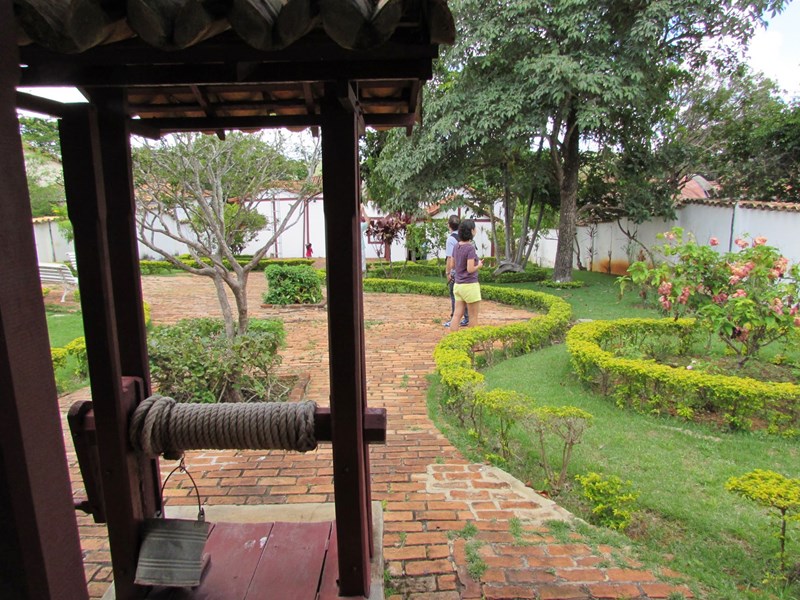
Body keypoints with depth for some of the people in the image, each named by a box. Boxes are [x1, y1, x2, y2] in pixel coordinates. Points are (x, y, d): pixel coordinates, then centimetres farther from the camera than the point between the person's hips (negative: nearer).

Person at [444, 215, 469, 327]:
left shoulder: (451, 239, -14)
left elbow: (450, 258, -18)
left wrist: (448, 272, -13)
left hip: (454, 272, -7)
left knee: (454, 296, 1)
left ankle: (454, 320, 6)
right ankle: (467, 318, 19)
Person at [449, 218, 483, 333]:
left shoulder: (457, 246, 6)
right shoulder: (470, 247, -16)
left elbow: (452, 264, 15)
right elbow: (470, 269, -20)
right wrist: (479, 265, 0)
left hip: (458, 285, 7)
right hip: (470, 285, -7)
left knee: (457, 314, 5)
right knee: (473, 316, 7)